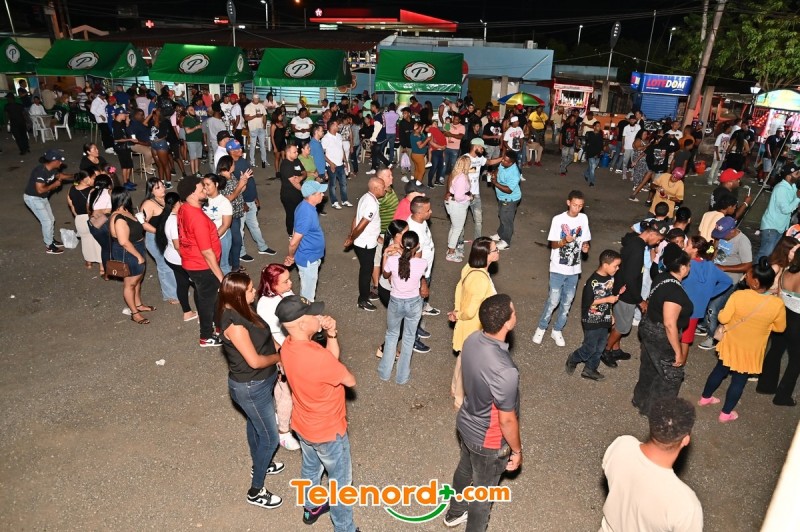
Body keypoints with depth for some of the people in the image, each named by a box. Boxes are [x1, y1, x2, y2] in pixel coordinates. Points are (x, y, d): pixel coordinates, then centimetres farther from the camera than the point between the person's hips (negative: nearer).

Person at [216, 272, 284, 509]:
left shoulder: (242, 309, -4)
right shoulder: (233, 323, -33)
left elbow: (263, 337, 10)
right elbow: (254, 361, -28)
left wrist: (279, 346, -4)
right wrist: (280, 357, -12)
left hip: (260, 381, 9)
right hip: (251, 387, -9)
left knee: (255, 425, 29)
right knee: (269, 438, 6)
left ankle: (259, 465, 54)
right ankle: (256, 491, 24)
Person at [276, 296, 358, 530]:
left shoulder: (287, 345, -13)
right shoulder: (318, 357, -39)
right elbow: (350, 381, -21)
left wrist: (331, 334, -19)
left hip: (303, 425, 8)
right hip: (328, 431, -7)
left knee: (310, 468, 32)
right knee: (341, 481, 17)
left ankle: (311, 508, 56)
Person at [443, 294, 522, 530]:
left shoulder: (472, 340, -16)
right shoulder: (505, 372, -40)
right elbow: (507, 420, -25)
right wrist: (517, 450, -7)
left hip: (466, 423, 8)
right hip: (488, 440, -7)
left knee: (464, 469, 33)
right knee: (483, 491, 20)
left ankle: (454, 513, 59)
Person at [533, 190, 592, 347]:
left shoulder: (584, 219, 0)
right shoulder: (558, 219, -12)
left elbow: (586, 239, 10)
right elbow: (553, 244, -9)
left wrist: (586, 245, -13)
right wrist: (564, 241, -29)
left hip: (574, 269, 4)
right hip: (558, 268, -4)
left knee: (567, 301, 11)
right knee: (553, 300, -2)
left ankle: (557, 330, 28)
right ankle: (541, 328, 19)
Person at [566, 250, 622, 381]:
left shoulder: (611, 278, 0)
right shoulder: (592, 282, -24)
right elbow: (586, 303, -21)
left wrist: (618, 293, 1)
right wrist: (607, 299, -23)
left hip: (604, 319, 7)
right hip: (592, 321, -7)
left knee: (600, 347, 15)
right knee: (590, 348, 4)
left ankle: (589, 369, 30)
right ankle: (573, 359, 30)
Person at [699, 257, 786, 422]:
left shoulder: (738, 296, -26)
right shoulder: (777, 303, -22)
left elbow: (723, 319, -16)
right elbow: (780, 328, -6)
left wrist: (729, 313, 6)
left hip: (732, 344, 0)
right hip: (752, 350, 0)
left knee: (720, 371, 23)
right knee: (739, 381, 16)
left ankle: (705, 398, 43)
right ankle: (726, 413, 30)